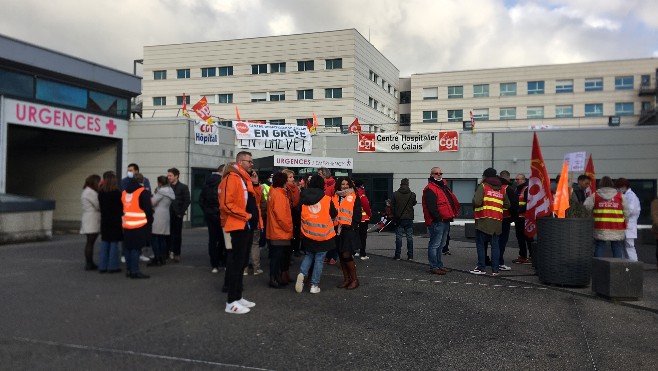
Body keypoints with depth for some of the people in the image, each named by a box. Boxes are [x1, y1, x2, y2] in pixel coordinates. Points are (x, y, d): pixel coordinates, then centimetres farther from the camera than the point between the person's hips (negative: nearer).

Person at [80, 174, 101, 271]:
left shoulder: (87, 191, 19)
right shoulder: (90, 192, -14)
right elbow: (99, 206, -15)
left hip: (89, 220, 11)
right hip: (92, 220, -11)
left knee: (90, 242, 12)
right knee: (90, 242, -8)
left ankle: (89, 263, 16)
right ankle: (89, 264, -5)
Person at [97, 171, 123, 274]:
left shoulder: (101, 192, -1)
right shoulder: (117, 192, -13)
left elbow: (100, 205, 7)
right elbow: (121, 206, -6)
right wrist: (120, 213, 12)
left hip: (104, 220, 5)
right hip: (115, 220, -5)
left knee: (104, 243, 11)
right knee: (114, 243, 1)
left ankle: (102, 266, 14)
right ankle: (112, 266, 3)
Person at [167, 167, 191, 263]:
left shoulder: (183, 187, 1)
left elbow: (187, 201, -4)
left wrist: (181, 212, -9)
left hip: (177, 215, -3)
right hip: (167, 214, 3)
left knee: (177, 235, 2)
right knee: (168, 234, 1)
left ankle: (177, 254, 8)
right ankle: (169, 251, 11)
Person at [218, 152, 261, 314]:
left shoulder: (246, 178, 15)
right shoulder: (232, 178, -14)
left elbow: (255, 199, 19)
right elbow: (226, 204, -23)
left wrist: (255, 184, 3)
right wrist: (245, 215, -18)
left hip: (247, 226, 10)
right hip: (238, 226, -10)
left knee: (242, 262, 14)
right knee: (236, 263, -6)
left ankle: (238, 296, 23)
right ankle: (231, 302, 0)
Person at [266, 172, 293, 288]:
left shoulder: (274, 192, 12)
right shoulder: (278, 194, -18)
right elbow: (281, 215, -21)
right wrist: (289, 228, -11)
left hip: (277, 231, 10)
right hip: (280, 232, -10)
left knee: (277, 256, 15)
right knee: (277, 256, -2)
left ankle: (277, 277, 24)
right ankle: (274, 280, 4)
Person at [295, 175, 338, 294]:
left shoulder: (303, 199, -2)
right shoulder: (327, 199, -9)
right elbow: (334, 214, 2)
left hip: (307, 235, 3)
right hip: (323, 235, -2)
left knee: (308, 256, 20)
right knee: (319, 259, 7)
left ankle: (302, 274, -4)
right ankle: (314, 285, 7)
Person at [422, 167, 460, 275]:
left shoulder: (444, 187, 20)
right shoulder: (430, 189, -11)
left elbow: (452, 201, 25)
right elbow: (431, 206, -20)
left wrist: (451, 216, 14)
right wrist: (438, 217, -22)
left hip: (445, 221, 10)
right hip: (437, 222, -10)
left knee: (440, 245, 17)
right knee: (435, 245, -7)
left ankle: (439, 265, 26)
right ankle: (434, 267, -4)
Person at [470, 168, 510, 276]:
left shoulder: (482, 186, -3)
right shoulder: (502, 189, 13)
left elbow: (477, 202, -16)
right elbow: (507, 205, 16)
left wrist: (475, 205, 5)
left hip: (483, 221, -5)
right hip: (497, 222, 5)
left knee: (480, 244, 3)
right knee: (495, 245, 8)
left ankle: (481, 268, 4)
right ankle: (495, 269, 7)